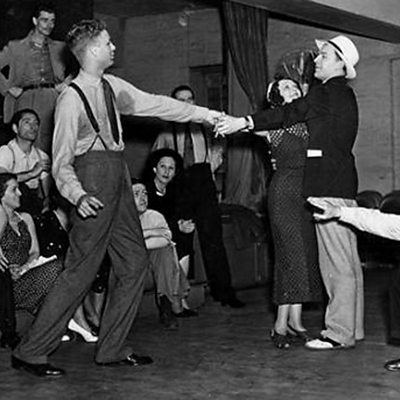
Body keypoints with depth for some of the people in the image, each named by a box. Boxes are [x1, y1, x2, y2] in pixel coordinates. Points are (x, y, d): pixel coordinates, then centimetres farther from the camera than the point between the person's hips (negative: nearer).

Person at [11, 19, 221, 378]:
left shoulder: (112, 87, 9)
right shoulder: (71, 99, -12)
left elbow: (155, 104, 17)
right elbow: (61, 163, -12)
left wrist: (203, 114, 18)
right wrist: (78, 195, -28)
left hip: (119, 179, 9)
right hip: (94, 180, -9)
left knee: (134, 263, 10)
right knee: (81, 270, -8)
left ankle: (112, 349, 19)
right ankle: (30, 352, 2)